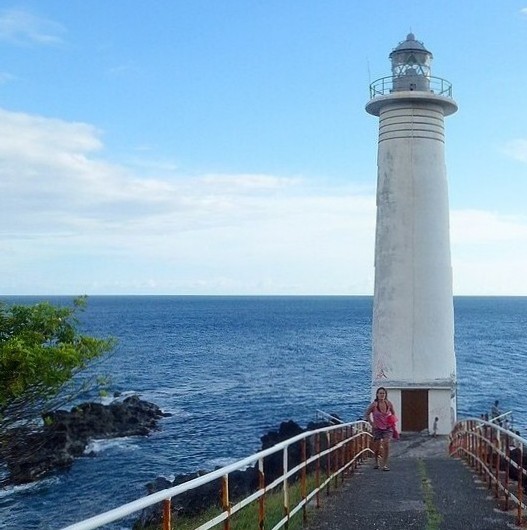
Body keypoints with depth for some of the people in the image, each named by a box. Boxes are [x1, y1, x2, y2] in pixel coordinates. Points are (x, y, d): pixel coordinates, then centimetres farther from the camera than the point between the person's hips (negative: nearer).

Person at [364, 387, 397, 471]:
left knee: (386, 444, -17)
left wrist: (393, 422, 4)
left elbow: (393, 413, 14)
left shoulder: (388, 403, -4)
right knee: (377, 447, 3)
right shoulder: (374, 404, -12)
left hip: (388, 428, 1)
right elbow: (366, 414, -1)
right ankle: (376, 462, 33)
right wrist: (372, 423, -6)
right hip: (377, 428, -1)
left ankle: (385, 465, -8)